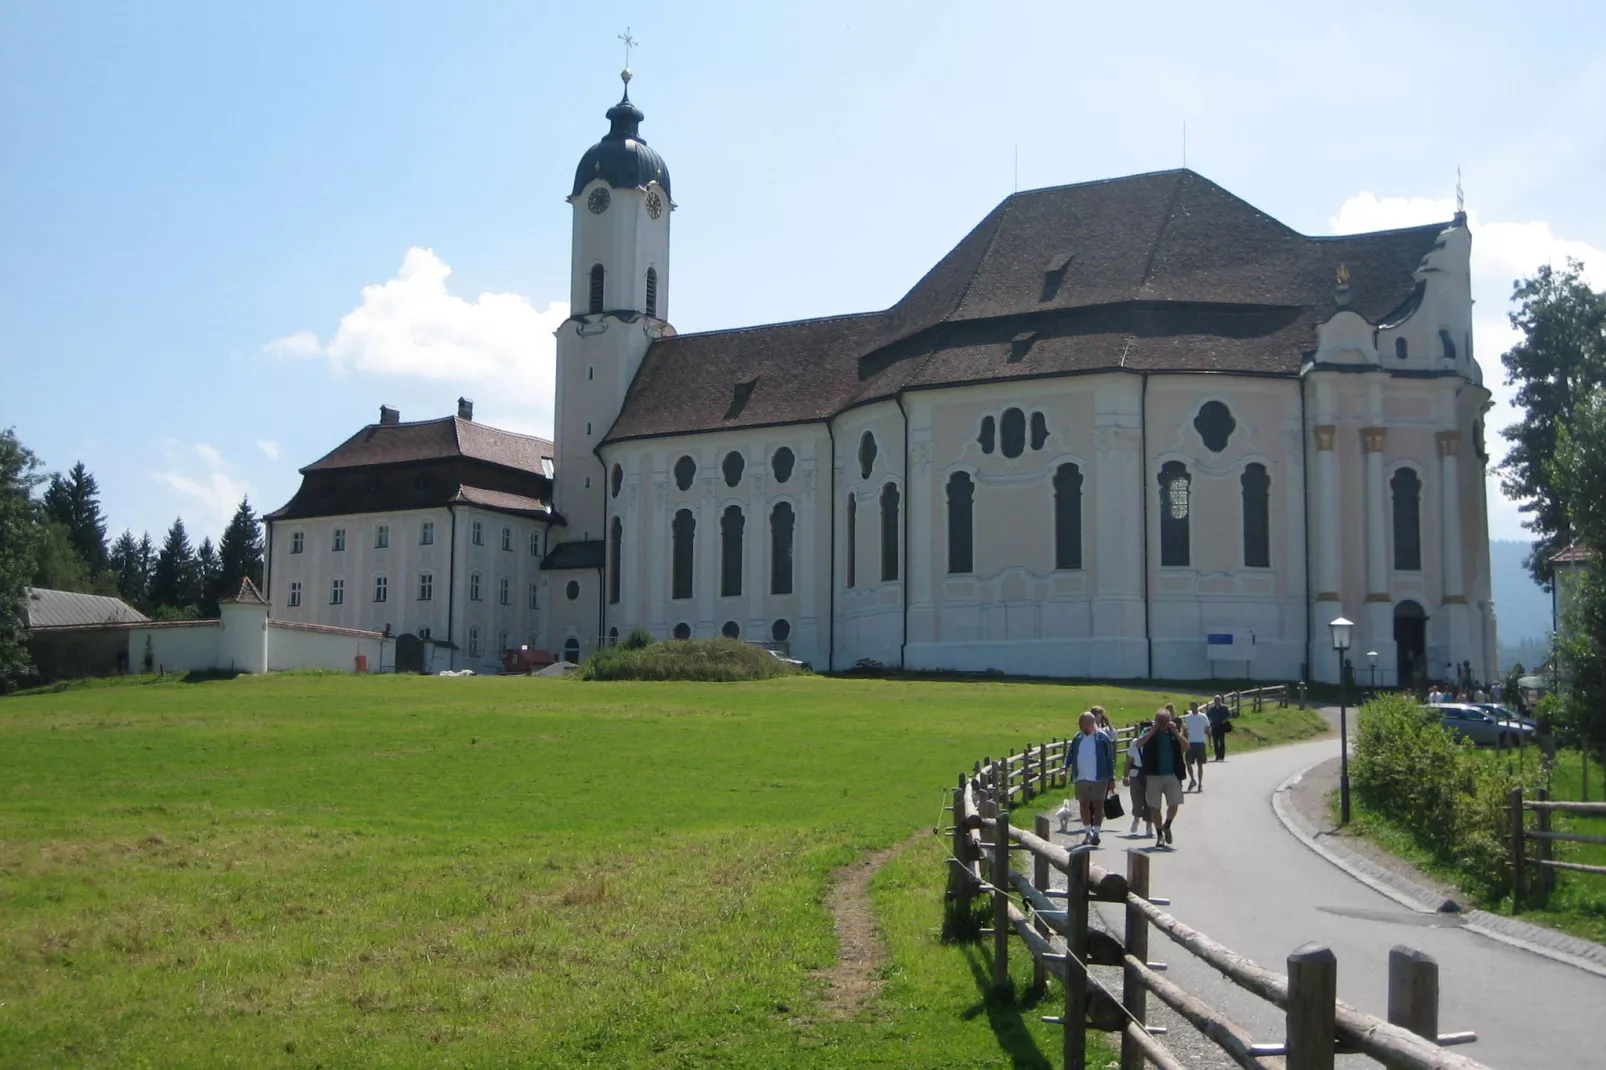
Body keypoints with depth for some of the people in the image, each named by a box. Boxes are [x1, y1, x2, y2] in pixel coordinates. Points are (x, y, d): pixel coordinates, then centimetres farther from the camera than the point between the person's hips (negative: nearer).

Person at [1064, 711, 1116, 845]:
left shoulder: (1102, 738, -4)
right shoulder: (1077, 738, 7)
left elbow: (1110, 759, -2)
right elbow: (1070, 755, 11)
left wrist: (1111, 778, -4)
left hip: (1099, 778, -4)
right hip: (1081, 778, 4)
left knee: (1098, 805, -3)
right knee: (1084, 805, 10)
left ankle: (1096, 833, 1)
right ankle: (1088, 833, 21)